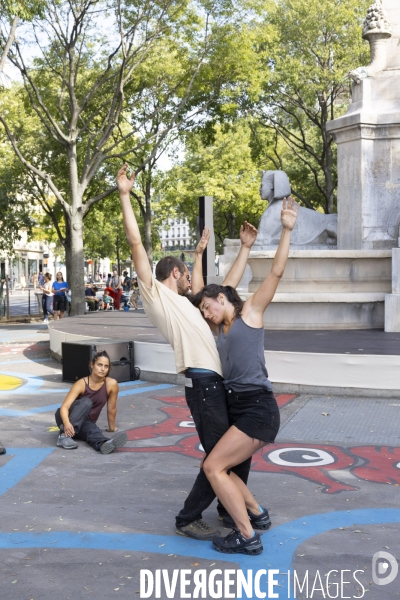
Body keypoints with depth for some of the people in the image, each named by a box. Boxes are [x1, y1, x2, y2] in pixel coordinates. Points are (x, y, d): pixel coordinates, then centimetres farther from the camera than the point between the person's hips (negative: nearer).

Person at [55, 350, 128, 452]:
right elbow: (64, 406, -30)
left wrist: (112, 427, 11)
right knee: (86, 402, -33)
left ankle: (104, 444, -70)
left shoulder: (111, 384, -13)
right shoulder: (81, 384, -19)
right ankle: (64, 435, -43)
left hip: (85, 423, 2)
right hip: (69, 418, -2)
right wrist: (66, 423, -49)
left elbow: (111, 409, 0)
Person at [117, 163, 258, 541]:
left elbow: (227, 286, 34)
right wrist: (125, 196, -7)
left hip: (223, 384, 9)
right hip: (203, 385, -9)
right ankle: (188, 519, 10)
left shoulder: (184, 303, 27)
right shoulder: (155, 294, 2)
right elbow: (136, 245, -6)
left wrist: (245, 248, 39)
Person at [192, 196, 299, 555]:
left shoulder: (250, 313, 2)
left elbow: (276, 272, -5)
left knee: (214, 467, -11)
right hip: (238, 407, 8)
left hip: (257, 407, -8)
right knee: (221, 468, 11)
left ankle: (248, 537, -4)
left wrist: (287, 230, -8)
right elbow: (197, 294, 27)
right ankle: (256, 513, 31)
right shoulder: (220, 329, 19)